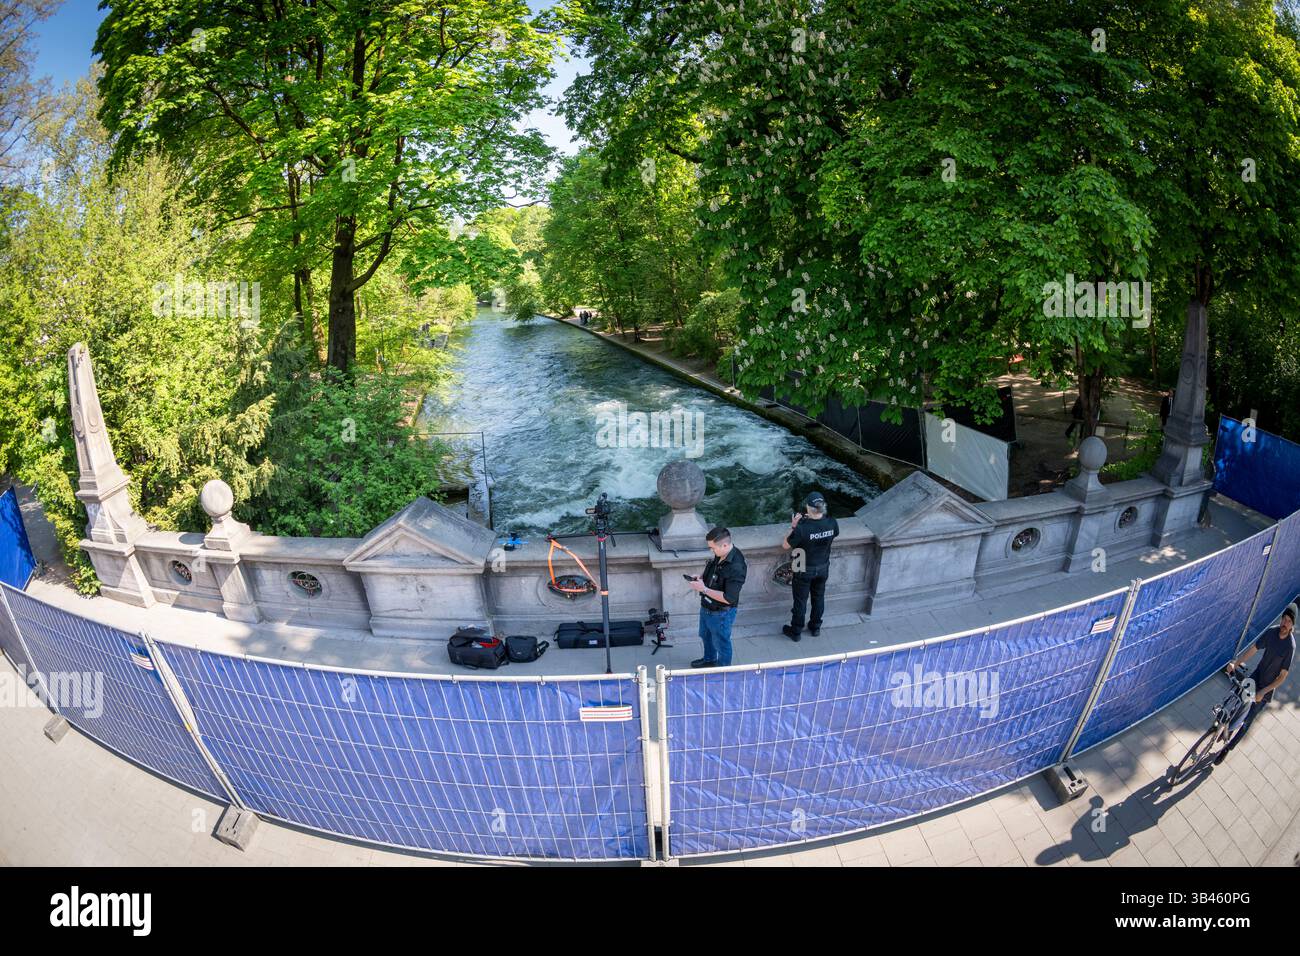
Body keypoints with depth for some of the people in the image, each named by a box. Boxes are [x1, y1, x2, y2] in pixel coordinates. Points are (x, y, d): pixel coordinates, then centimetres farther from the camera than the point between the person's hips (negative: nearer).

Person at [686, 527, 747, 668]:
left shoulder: (736, 567, -35)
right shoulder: (719, 555, -10)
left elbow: (729, 598, -33)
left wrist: (703, 589, -30)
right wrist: (701, 578, -7)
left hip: (721, 613, -8)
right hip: (706, 607, 9)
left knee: (721, 643, 17)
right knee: (706, 635, 31)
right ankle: (709, 659, 58)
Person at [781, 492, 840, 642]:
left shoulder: (802, 528, -33)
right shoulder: (832, 523, -20)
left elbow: (785, 546, -18)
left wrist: (793, 527, -9)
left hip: (804, 571, -4)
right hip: (823, 568, 4)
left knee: (800, 601, 16)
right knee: (818, 598, 25)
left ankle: (796, 631, 34)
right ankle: (815, 627, 44)